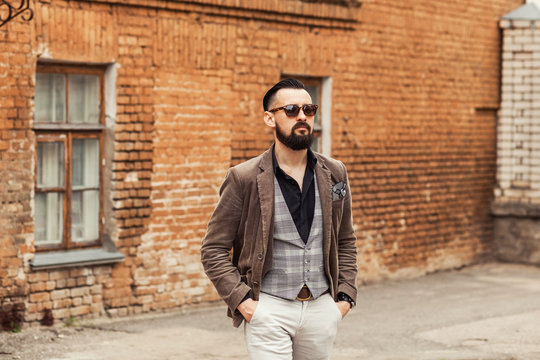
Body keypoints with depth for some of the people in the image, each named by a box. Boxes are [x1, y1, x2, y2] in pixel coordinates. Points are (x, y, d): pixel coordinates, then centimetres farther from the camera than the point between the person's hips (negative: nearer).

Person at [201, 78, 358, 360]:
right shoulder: (243, 179, -5)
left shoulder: (334, 174, 8)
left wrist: (345, 295, 5)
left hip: (322, 307, 4)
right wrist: (241, 300, -11)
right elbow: (214, 249, -2)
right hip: (269, 308, -4)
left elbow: (345, 242, 16)